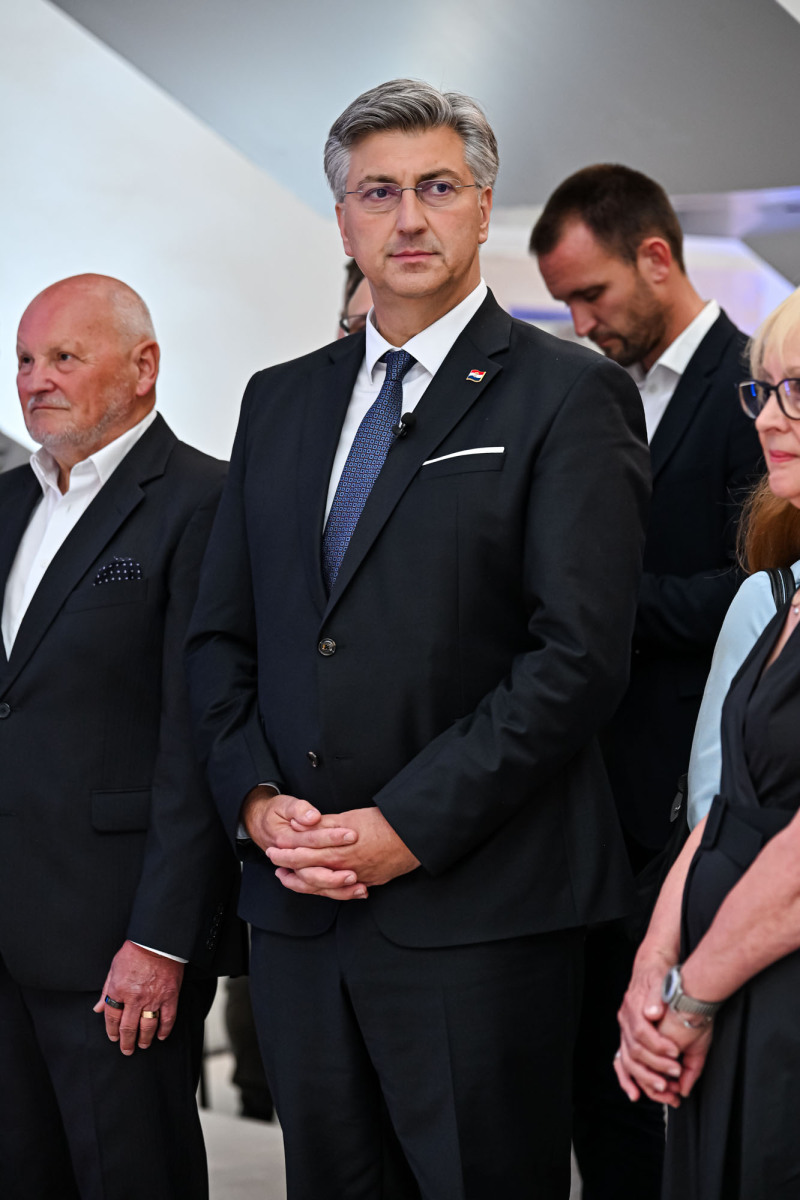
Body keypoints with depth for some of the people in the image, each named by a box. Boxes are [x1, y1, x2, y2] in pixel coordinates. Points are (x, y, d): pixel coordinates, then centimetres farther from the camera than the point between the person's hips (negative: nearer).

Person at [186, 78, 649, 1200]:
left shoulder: (569, 395, -3)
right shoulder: (280, 400, 15)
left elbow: (580, 653, -12)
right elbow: (220, 634, 15)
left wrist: (408, 827, -16)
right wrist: (256, 799, -3)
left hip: (477, 907, -5)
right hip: (297, 900, 5)